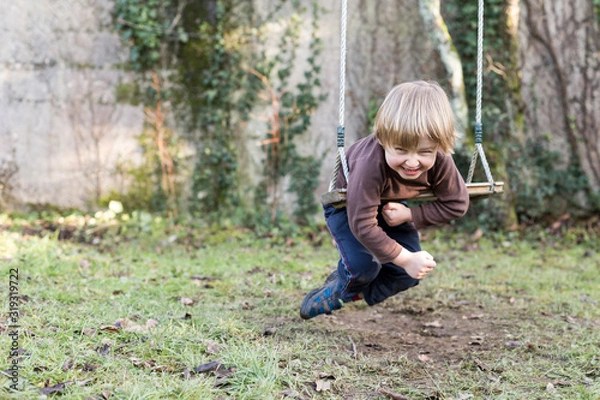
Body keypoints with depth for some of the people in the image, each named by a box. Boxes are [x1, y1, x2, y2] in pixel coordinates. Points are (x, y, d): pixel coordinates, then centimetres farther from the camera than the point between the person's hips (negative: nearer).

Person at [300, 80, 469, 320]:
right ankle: (341, 288, 16)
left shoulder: (440, 162, -33)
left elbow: (456, 204, -20)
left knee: (410, 273, -3)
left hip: (390, 206, 5)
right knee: (363, 265, -23)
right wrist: (405, 258, -39)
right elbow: (362, 223, -41)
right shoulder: (370, 165, -46)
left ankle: (357, 293, 25)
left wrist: (408, 215, -29)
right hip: (346, 204, -5)